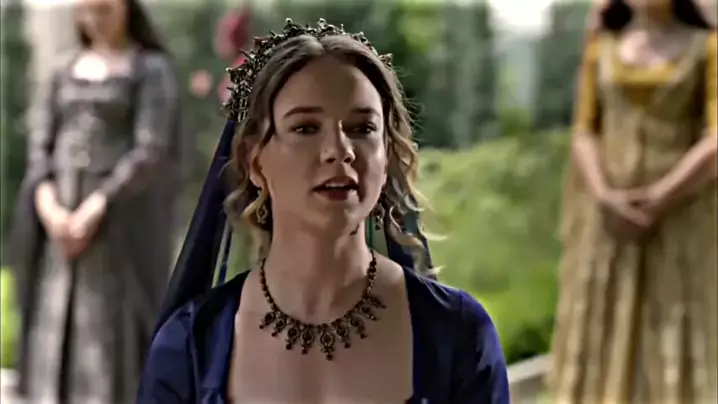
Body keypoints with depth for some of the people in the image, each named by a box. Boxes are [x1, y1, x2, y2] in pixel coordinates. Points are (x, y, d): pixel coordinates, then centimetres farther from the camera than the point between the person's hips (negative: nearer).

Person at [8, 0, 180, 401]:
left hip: (119, 219, -5)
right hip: (61, 225, 6)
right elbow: (40, 149, 7)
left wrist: (93, 212, -20)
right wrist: (50, 211, -12)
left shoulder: (155, 70, -2)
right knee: (58, 336, 3)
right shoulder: (64, 75, 16)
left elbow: (152, 152, -13)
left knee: (115, 340, -8)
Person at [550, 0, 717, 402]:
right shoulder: (602, 46, 9)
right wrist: (606, 198, -13)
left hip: (679, 216, -3)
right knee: (605, 344, 3)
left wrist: (655, 204, -15)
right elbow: (584, 134, 4)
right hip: (608, 217, 3)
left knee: (681, 347, -4)